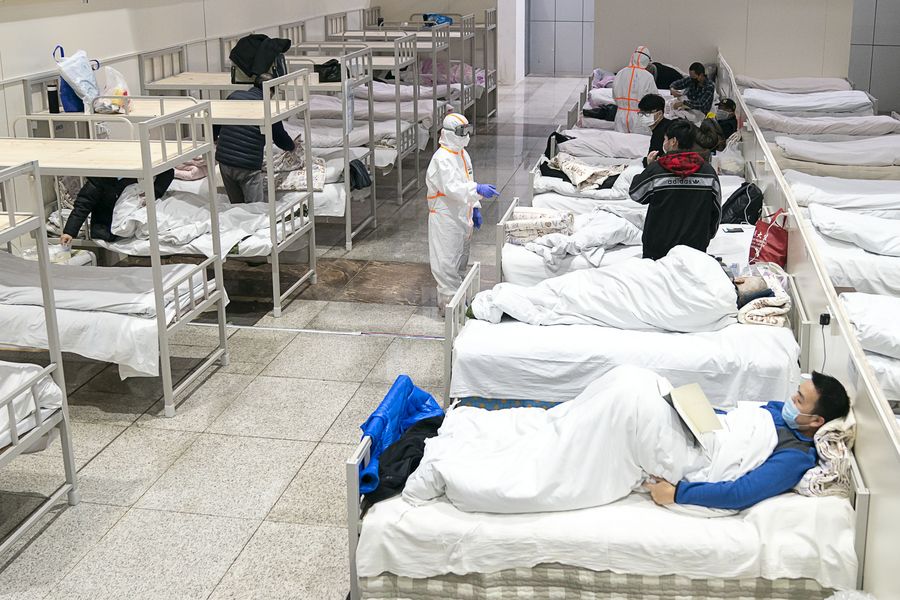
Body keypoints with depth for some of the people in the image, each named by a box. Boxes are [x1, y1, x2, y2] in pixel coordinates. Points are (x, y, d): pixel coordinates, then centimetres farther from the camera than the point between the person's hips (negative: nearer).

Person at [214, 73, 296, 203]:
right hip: (248, 167, -5)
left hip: (223, 160, 5)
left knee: (235, 205, 18)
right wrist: (292, 147, 29)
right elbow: (280, 137, 7)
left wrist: (215, 139, 37)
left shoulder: (234, 96, 6)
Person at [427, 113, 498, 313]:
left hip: (462, 217, 10)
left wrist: (475, 208, 16)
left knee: (461, 259, 19)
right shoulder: (442, 159, -20)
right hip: (446, 219, -10)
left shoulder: (462, 154, 12)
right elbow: (452, 187, -32)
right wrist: (478, 190, -43)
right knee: (448, 262, -5)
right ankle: (448, 304, 1)